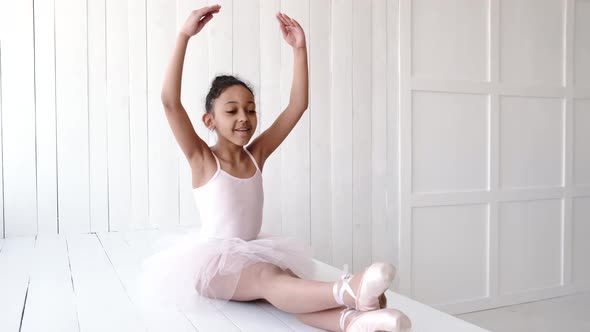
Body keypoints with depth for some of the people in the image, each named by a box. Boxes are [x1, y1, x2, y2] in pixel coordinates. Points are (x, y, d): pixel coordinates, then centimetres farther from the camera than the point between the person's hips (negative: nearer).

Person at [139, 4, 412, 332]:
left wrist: (299, 48, -2)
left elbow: (297, 105, 2)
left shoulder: (256, 154, 5)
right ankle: (349, 291, -63)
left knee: (283, 285, -30)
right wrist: (184, 35, -24)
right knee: (268, 278, -36)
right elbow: (170, 102, -21)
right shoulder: (202, 159, -7)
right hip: (212, 260, -4)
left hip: (253, 253, 5)